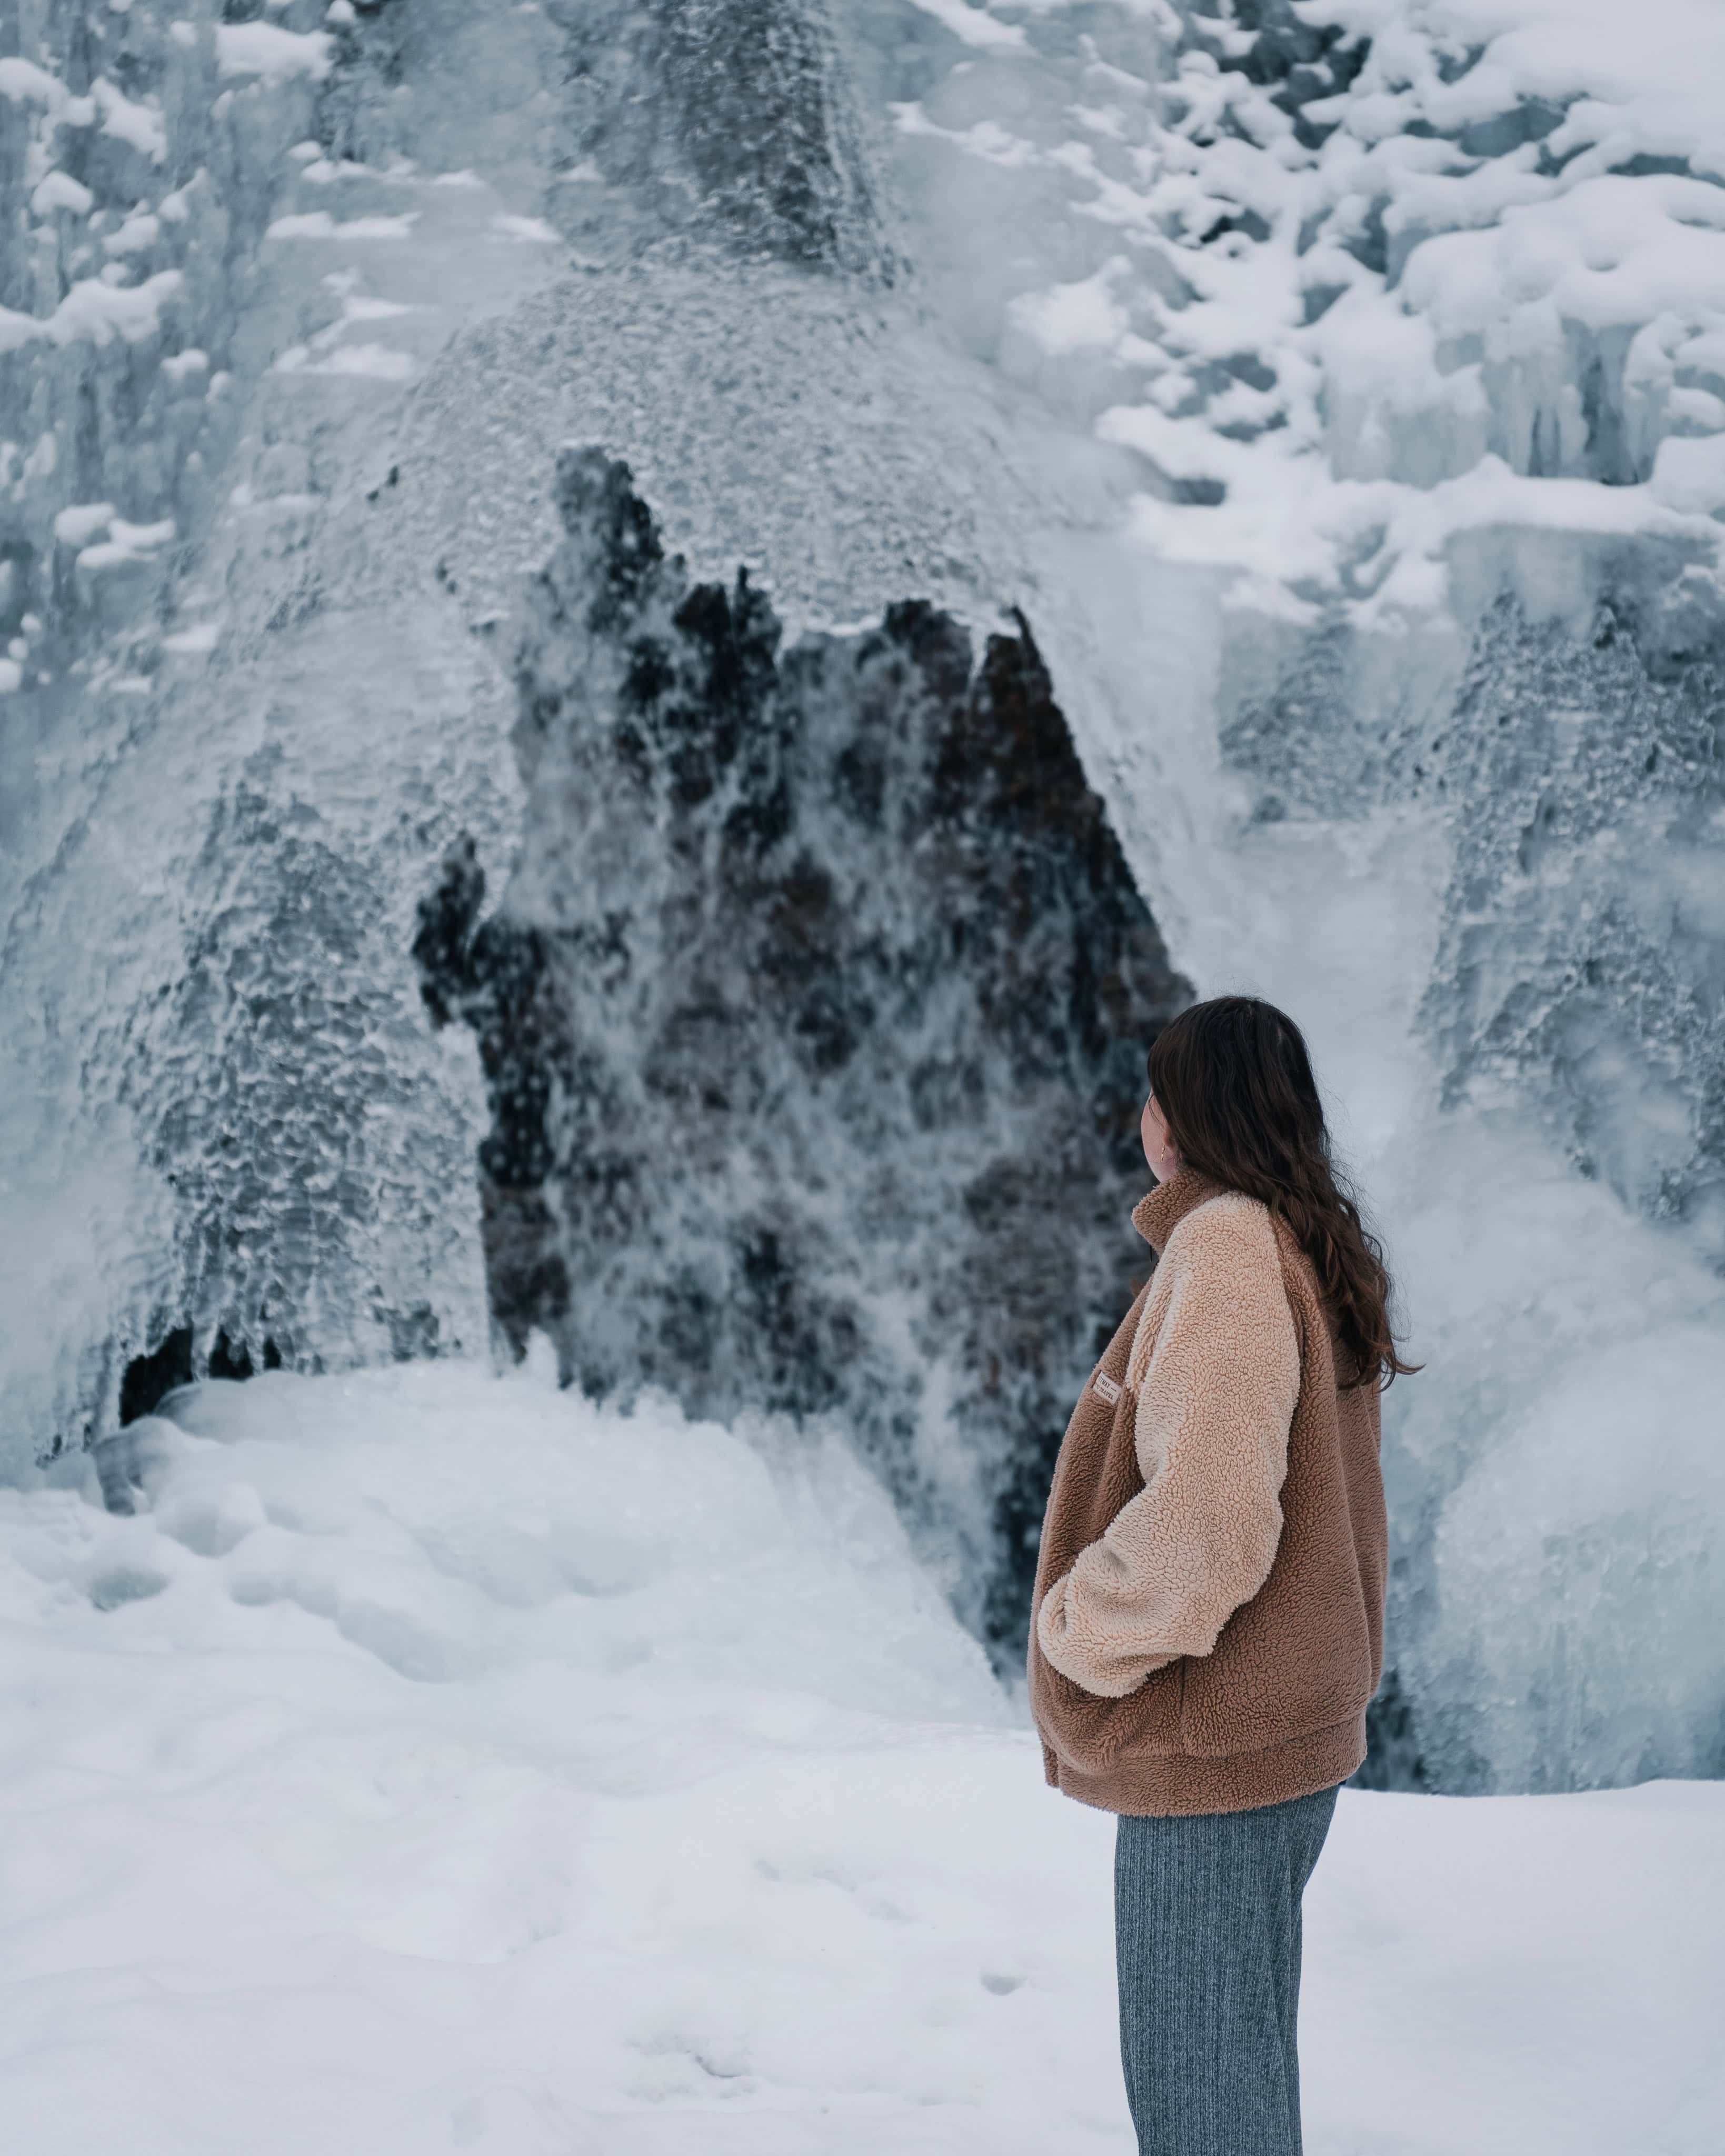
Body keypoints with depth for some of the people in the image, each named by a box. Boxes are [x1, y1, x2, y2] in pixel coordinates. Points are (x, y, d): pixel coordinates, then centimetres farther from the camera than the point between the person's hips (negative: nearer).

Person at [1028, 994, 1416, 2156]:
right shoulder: (1314, 1252, 13)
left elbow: (1202, 1513, -25)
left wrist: (1083, 1635, -12)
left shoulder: (1226, 1245, -17)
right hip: (1294, 1717, 10)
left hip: (1211, 1735, -10)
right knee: (1246, 2050, 19)